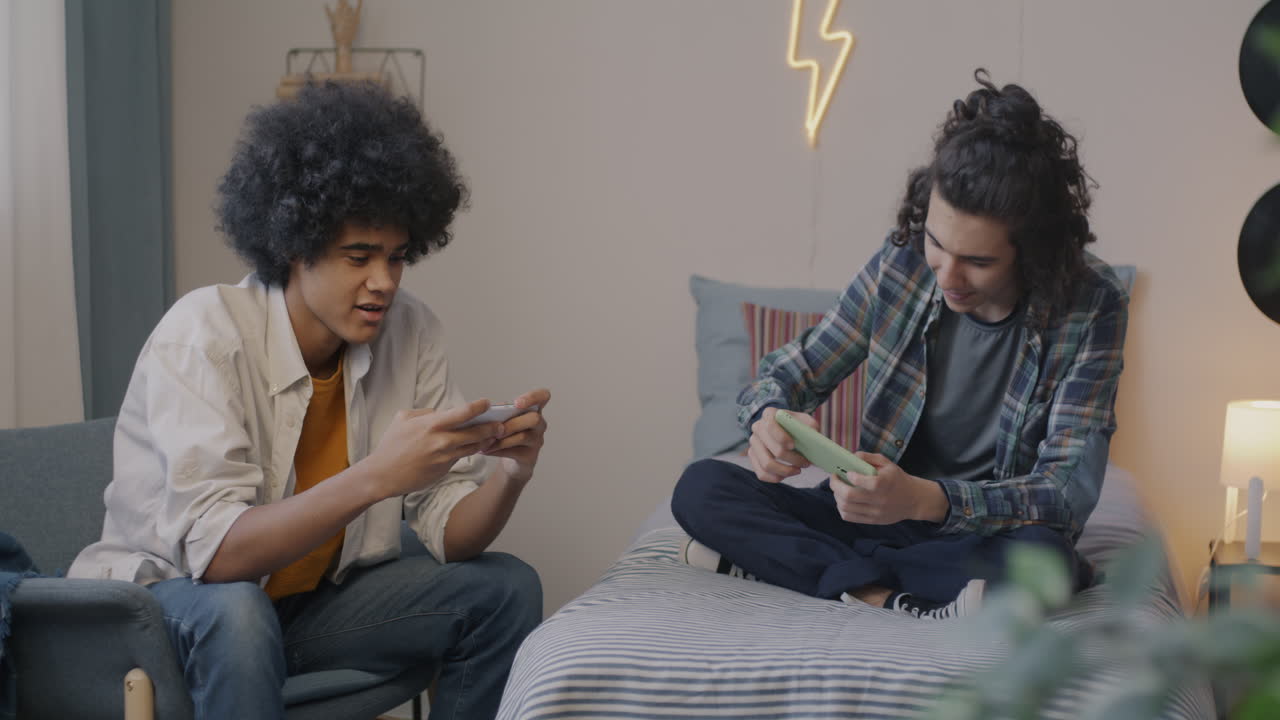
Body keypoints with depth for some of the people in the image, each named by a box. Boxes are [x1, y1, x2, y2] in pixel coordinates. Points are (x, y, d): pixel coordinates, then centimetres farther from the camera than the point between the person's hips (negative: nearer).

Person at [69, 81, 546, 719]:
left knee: (504, 589, -9)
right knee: (234, 611, -37)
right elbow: (215, 551, -32)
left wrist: (509, 474, -28)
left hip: (318, 596, 6)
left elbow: (451, 534, -6)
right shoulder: (204, 332, -23)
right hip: (170, 599, -5)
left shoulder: (409, 331, -7)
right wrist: (376, 475, -41)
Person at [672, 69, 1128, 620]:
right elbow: (790, 372, 2)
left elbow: (1068, 491, -23)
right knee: (700, 488, -16)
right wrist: (768, 419, -25)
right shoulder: (902, 264, -9)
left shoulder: (1092, 305, -17)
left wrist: (927, 499, -40)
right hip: (881, 514, 3)